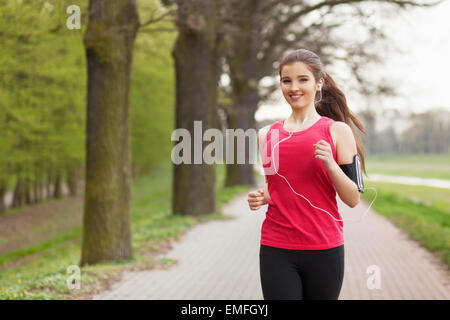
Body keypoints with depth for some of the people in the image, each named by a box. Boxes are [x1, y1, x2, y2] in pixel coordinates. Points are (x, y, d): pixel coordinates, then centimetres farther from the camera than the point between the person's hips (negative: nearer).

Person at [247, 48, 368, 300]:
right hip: (276, 251, 2)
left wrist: (329, 163, -16)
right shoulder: (267, 135, 10)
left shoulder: (337, 131, 1)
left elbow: (353, 199, -1)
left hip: (324, 250, -2)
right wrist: (260, 198, 1)